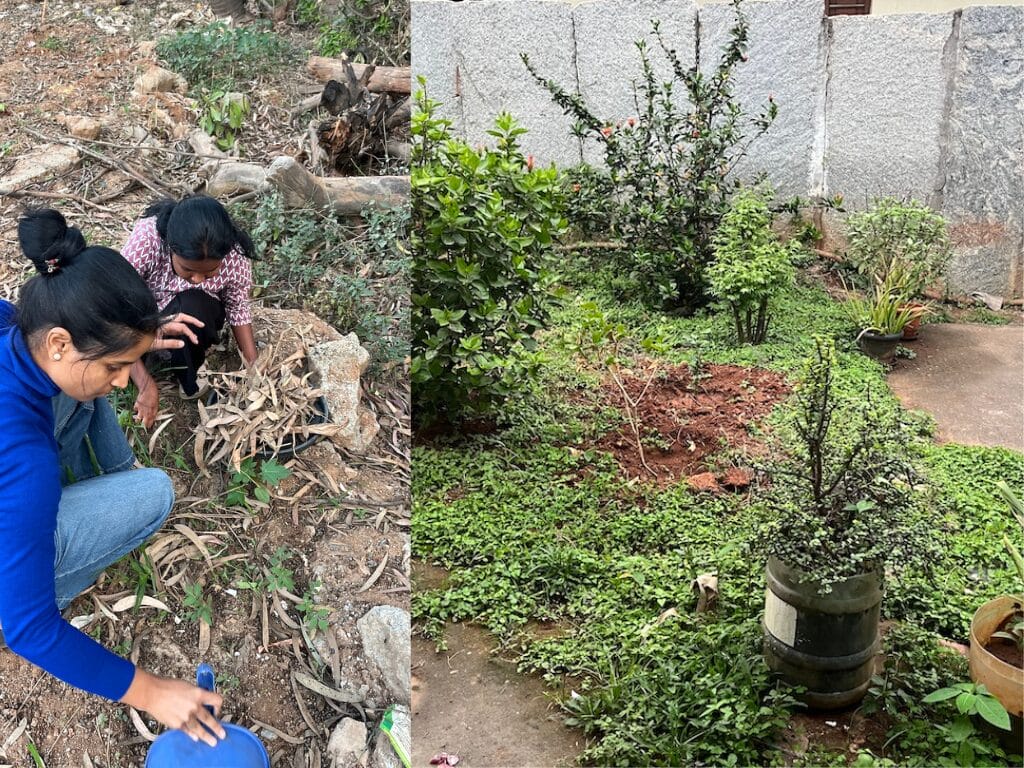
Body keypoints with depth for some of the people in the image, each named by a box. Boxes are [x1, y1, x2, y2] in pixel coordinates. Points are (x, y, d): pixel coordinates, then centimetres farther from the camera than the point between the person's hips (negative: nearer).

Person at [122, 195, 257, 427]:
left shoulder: (235, 260, -28)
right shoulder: (145, 241, -35)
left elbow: (238, 309, -8)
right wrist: (145, 384, -37)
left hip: (195, 317, 1)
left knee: (192, 306, -35)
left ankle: (190, 375, -6)